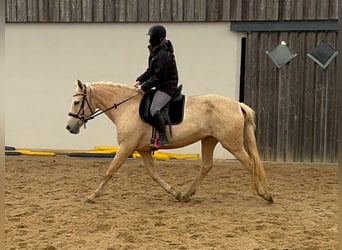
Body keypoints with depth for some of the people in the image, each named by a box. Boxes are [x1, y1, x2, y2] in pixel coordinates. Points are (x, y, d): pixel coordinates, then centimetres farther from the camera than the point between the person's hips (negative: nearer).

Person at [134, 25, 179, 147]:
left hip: (167, 87, -11)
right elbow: (150, 71, 20)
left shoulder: (163, 54, -21)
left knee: (154, 109, -26)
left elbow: (158, 76, -22)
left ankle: (163, 137, -24)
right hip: (161, 87, 11)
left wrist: (144, 87, -17)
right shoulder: (156, 52, 12)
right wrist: (140, 80, 8)